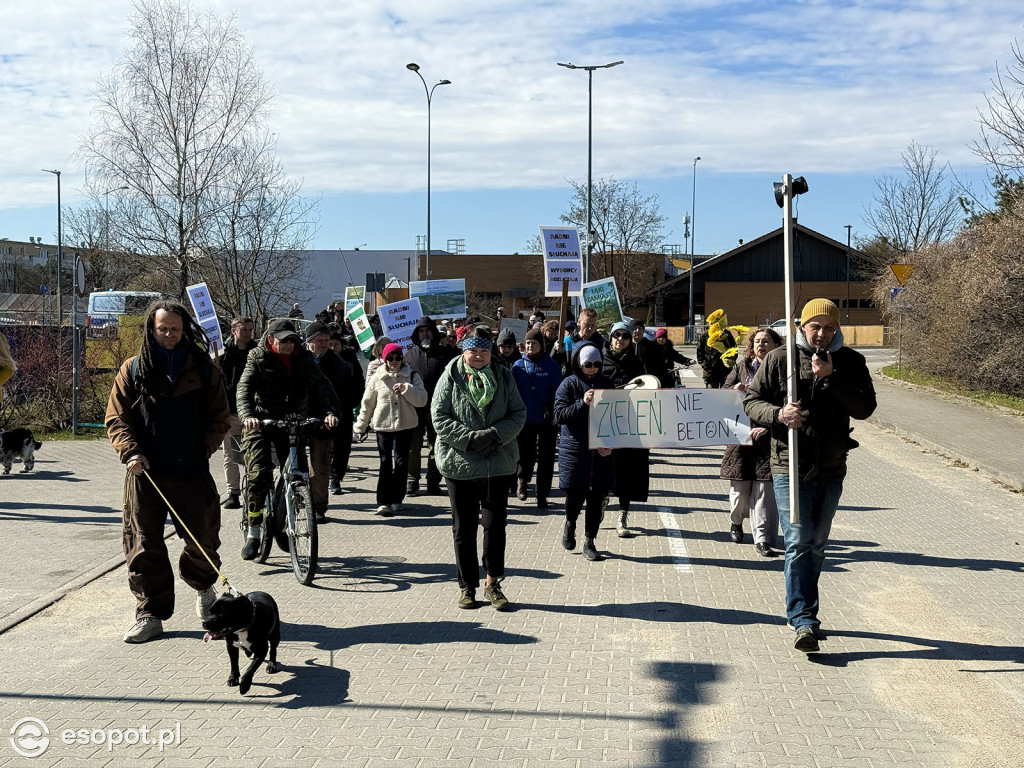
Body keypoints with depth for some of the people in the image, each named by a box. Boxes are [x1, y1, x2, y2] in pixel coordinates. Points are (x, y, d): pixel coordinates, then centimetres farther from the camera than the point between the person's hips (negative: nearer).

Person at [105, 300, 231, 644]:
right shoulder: (134, 369, 6)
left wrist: (203, 450, -1)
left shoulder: (203, 369, 6)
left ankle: (203, 586, 34)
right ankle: (151, 615, 10)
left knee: (203, 539, 4)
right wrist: (130, 451, -10)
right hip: (146, 473, 0)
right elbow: (116, 417, 6)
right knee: (144, 545, 0)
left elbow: (220, 418, 11)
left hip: (192, 472, 0)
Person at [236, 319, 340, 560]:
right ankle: (253, 533, -7)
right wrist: (247, 415, -39)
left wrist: (330, 411, -30)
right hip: (260, 422, -3)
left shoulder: (304, 359, 1)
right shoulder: (258, 359, -6)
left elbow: (321, 385, -10)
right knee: (259, 473, -17)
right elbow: (244, 388, -19)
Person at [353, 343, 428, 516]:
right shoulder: (377, 378, 2)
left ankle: (396, 499, 18)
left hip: (406, 425, 1)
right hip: (383, 425, -1)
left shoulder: (412, 376, 2)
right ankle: (383, 502, -7)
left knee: (401, 463, 8)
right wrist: (360, 426, 11)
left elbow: (422, 400, -7)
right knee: (385, 463, -5)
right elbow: (367, 404, 9)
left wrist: (406, 388, -20)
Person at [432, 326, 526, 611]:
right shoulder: (451, 377, -1)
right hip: (459, 463, -1)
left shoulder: (503, 377, 5)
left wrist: (495, 434, -14)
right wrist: (470, 438, -17)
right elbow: (439, 417, -6)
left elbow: (518, 413, 3)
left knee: (495, 524, 2)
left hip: (498, 463, 1)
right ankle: (467, 587, 19)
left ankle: (492, 583, 16)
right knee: (464, 528, 8)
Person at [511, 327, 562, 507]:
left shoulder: (552, 366, -2)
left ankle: (542, 495, 15)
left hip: (546, 419, -1)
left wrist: (555, 415, -11)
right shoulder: (518, 365, 2)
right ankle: (523, 480, 36)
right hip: (525, 419, 1)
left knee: (546, 458, 5)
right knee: (525, 456, 6)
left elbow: (557, 391, -2)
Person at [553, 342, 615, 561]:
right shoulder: (569, 385, -2)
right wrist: (582, 403, -21)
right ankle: (570, 523, 30)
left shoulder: (606, 383, 8)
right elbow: (559, 415, -9)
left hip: (601, 450, 3)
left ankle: (590, 541, 13)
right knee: (575, 493, -3)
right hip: (575, 449, -3)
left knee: (597, 497, 2)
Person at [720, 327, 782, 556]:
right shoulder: (742, 366, 7)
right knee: (740, 487, 7)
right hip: (741, 435, 2)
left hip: (769, 437, -2)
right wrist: (734, 391, -10)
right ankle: (736, 522, 37)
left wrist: (768, 426, -14)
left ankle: (762, 539, 0)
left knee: (765, 490, -6)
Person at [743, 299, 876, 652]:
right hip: (790, 467, -3)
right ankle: (804, 621, -12)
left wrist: (832, 377, -20)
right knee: (798, 543, -11)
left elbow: (865, 408, -9)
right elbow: (751, 400, 0)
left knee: (816, 546, 14)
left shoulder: (850, 362, 2)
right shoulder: (779, 359, -2)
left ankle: (800, 610, 30)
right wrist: (777, 413, -19)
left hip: (831, 469, 3)